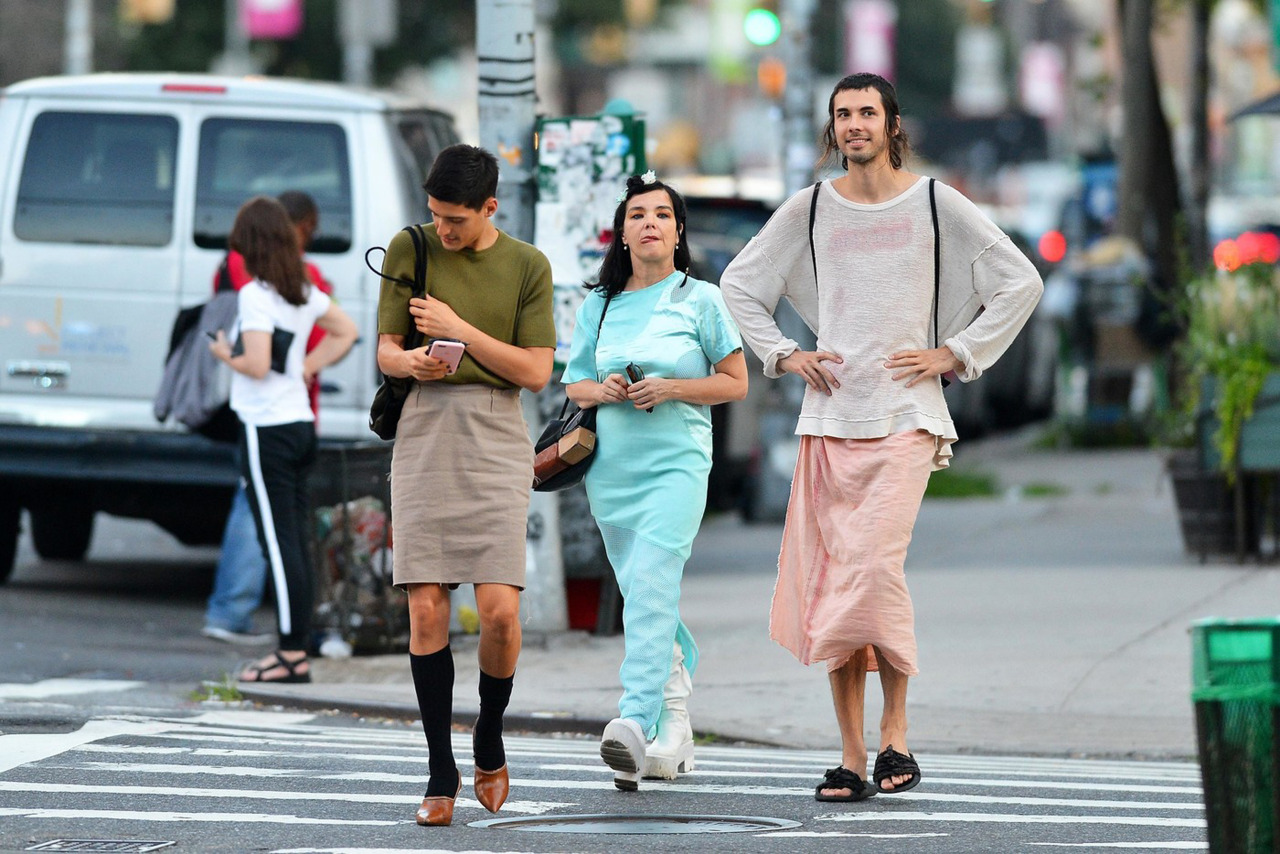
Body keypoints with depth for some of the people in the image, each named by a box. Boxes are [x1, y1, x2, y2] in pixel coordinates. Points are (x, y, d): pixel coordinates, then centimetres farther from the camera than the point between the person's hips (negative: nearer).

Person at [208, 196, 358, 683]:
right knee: (295, 542, 10)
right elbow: (345, 331, 24)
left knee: (279, 543, -7)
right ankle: (297, 651, 13)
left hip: (267, 428, -8)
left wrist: (225, 354, -3)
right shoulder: (304, 292, 10)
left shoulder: (255, 295, -14)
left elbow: (256, 364, -22)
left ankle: (292, 654, -7)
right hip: (300, 422, 8)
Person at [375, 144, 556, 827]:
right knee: (426, 611, -5)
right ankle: (441, 771, 4)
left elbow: (535, 371, 0)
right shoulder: (409, 250, 6)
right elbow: (385, 350, 6)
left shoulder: (527, 266, 4)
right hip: (424, 435, 1)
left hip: (496, 442, -1)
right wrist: (412, 362, -17)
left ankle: (490, 744, 15)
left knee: (499, 611, -10)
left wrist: (459, 330, -8)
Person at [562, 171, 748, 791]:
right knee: (646, 601, 8)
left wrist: (670, 389, -11)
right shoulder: (599, 306, 13)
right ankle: (672, 733, 17)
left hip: (676, 464, -5)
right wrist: (601, 391, -4)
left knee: (651, 587, -21)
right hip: (611, 467, 5)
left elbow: (735, 383, 4)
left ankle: (635, 723, -32)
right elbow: (572, 385, 19)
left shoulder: (700, 300, 3)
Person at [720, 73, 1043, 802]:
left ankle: (896, 733, -4)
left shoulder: (935, 204, 3)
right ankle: (852, 758, 4)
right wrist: (783, 354, 9)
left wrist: (953, 354, 0)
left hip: (905, 416, -3)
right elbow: (739, 284, 23)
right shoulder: (810, 210, 10)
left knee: (875, 568, -19)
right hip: (829, 418, 3)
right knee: (828, 579, -1)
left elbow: (1021, 283, 6)